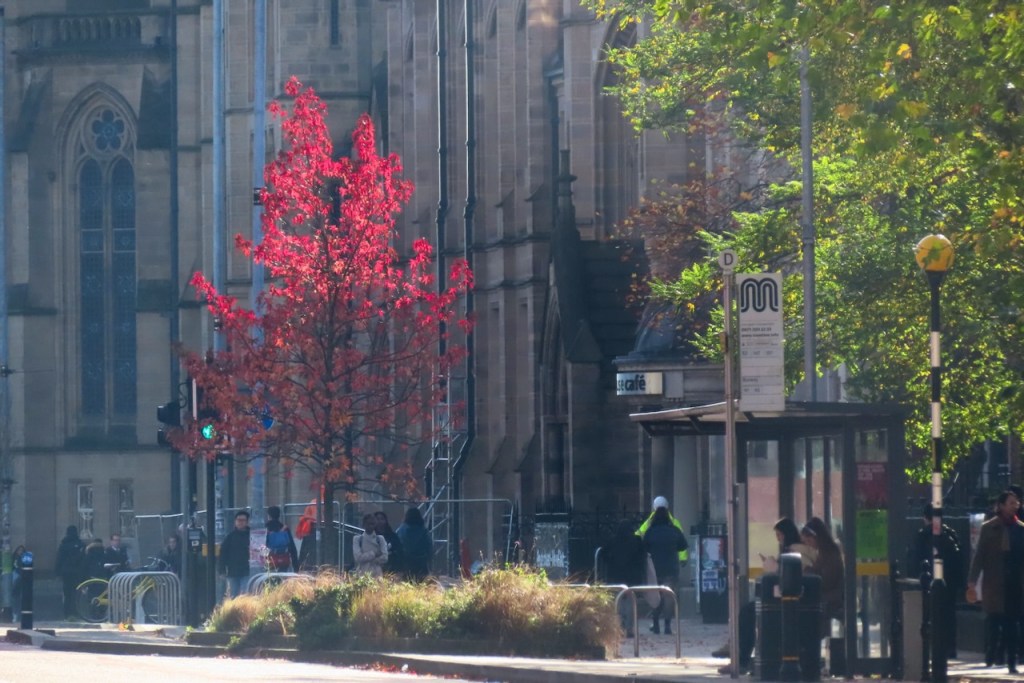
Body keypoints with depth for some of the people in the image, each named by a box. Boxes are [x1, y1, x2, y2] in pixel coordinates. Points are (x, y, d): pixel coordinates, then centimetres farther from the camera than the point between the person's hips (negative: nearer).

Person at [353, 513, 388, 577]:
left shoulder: (380, 539, 8)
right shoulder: (357, 539, 6)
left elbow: (384, 558, -2)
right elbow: (358, 557, -5)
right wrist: (373, 554, -5)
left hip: (377, 574, 1)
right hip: (362, 573, -1)